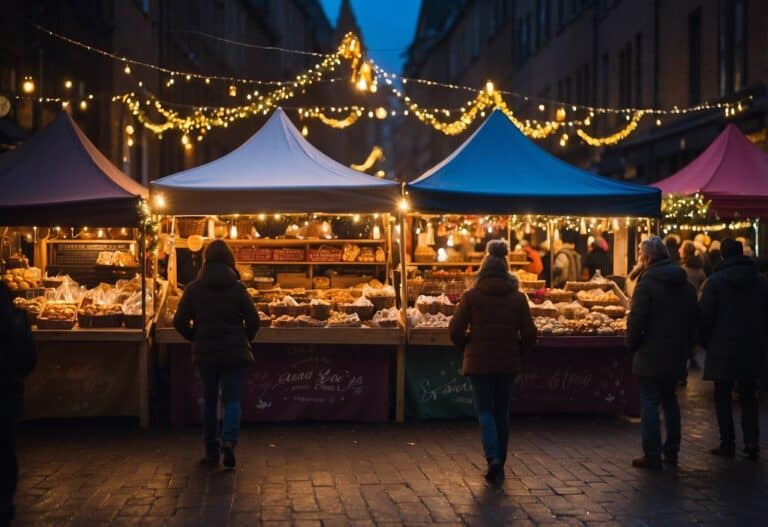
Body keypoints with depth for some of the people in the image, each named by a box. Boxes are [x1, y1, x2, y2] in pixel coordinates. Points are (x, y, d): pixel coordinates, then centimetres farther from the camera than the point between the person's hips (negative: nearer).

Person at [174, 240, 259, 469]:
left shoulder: (194, 289, -2)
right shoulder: (237, 288, -4)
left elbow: (180, 321, -3)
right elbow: (253, 320, -6)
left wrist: (196, 338, 13)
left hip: (205, 353, 1)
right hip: (235, 353, -1)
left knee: (209, 401, 12)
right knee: (232, 398, 3)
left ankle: (212, 453, 15)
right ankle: (228, 441, -21)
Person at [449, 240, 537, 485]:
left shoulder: (472, 296, -5)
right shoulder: (518, 298, 0)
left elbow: (455, 330, -7)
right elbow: (529, 335, -1)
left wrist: (467, 348, 10)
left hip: (479, 363, -2)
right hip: (508, 363, 2)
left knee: (485, 411, 4)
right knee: (502, 411, 14)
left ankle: (493, 457, -17)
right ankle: (499, 466, 21)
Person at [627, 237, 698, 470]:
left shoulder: (647, 283, -14)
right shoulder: (686, 285, 8)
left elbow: (636, 321, -16)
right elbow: (694, 320, 13)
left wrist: (632, 346, -2)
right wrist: (686, 347, 19)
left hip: (651, 357, -7)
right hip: (677, 356, 7)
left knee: (650, 403, -1)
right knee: (670, 400, 19)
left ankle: (652, 456, 0)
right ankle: (671, 451, 23)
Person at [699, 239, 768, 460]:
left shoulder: (715, 281, -8)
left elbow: (706, 316, -8)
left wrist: (705, 342, 5)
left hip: (723, 348, -3)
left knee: (723, 396, 6)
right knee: (749, 396, 12)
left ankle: (728, 443, 6)